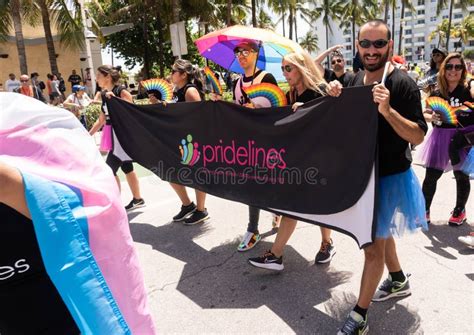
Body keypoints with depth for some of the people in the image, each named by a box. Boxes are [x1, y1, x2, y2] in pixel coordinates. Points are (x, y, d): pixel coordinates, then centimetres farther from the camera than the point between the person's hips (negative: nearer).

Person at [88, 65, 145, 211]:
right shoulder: (104, 94, 11)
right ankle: (138, 199, 28)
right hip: (113, 136, 8)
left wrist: (114, 98, -24)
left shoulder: (122, 92, -12)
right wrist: (89, 134, 14)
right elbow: (102, 119, 17)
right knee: (127, 168, 15)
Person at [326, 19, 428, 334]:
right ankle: (399, 280, 48)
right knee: (379, 233, 23)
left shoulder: (403, 84, -17)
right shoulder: (357, 79, 3)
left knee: (373, 246, 1)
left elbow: (418, 136, -20)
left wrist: (388, 110, -35)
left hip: (389, 176, -7)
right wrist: (337, 99, -8)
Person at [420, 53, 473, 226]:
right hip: (440, 138, 2)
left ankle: (460, 211, 32)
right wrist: (431, 117, -11)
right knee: (431, 176, 4)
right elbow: (425, 114, 7)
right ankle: (425, 210, 21)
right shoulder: (436, 93, 2)